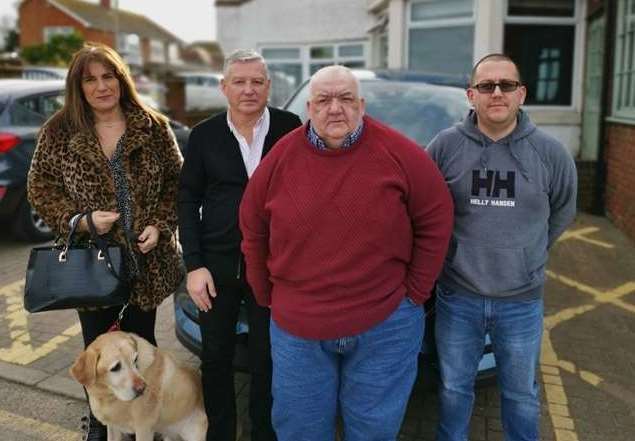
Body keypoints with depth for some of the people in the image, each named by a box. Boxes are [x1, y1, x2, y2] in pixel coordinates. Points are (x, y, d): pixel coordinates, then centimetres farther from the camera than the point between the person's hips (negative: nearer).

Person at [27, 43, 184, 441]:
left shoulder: (153, 127, -1)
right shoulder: (59, 131, -1)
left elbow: (176, 181, 2)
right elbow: (40, 186, 1)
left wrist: (160, 224, -11)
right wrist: (79, 220, -14)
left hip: (146, 259, 0)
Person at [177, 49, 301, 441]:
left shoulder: (290, 128, -3)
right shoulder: (204, 135, 0)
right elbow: (188, 200, 2)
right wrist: (194, 265, -4)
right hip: (217, 265, 2)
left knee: (267, 361, 11)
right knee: (215, 358, 14)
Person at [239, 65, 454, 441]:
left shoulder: (400, 154, -9)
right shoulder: (280, 159, -2)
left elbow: (436, 221, -3)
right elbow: (254, 231, 7)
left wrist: (415, 291, -3)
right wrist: (267, 295, 7)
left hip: (386, 326, -2)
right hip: (296, 328, 3)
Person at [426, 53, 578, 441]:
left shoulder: (550, 152, -5)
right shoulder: (446, 146, -8)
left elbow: (562, 213, 11)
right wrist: (457, 251, 7)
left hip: (522, 300, 1)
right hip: (457, 296, 0)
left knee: (521, 393, 19)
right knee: (454, 387, 18)